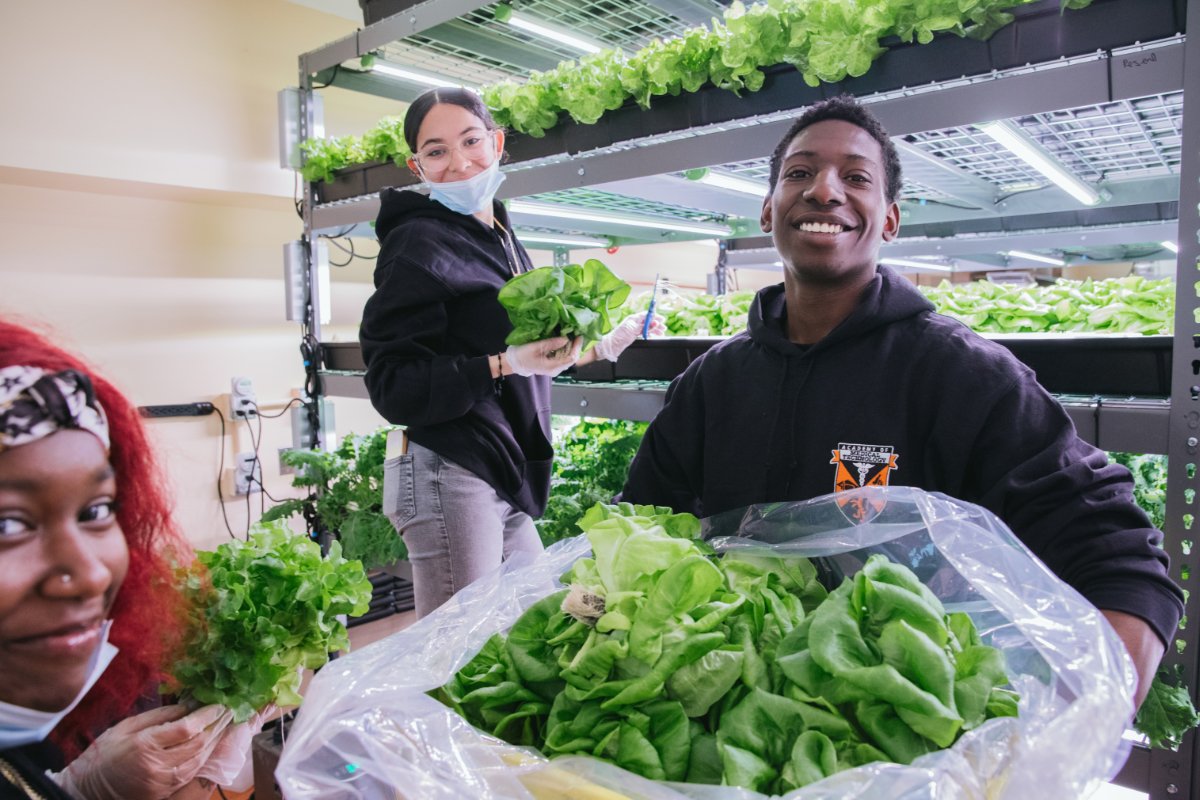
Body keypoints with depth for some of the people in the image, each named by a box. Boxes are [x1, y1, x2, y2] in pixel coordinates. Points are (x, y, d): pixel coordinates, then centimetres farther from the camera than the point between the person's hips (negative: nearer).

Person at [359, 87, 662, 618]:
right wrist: (503, 366, -24)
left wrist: (603, 347, 21)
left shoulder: (502, 241, 17)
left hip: (510, 482, 8)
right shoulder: (419, 244, -8)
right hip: (451, 479, -8)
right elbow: (393, 386, -15)